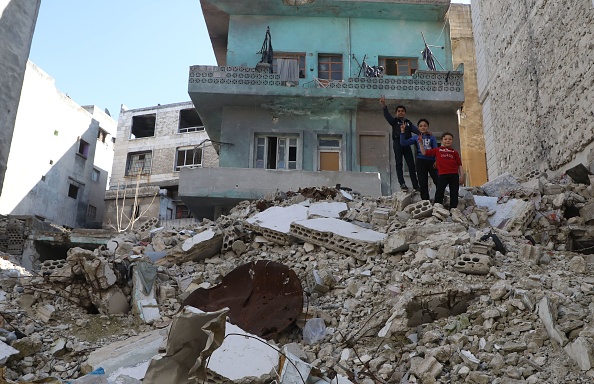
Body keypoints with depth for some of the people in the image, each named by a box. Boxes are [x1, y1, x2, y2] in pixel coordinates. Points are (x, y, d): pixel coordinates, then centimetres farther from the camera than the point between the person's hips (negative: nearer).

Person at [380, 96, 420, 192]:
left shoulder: (409, 123, 19)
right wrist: (384, 106, -25)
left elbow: (415, 129, 3)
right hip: (397, 143, -3)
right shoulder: (394, 121, 11)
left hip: (407, 144, 3)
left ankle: (416, 185, 0)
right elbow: (387, 115, -7)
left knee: (411, 164, 0)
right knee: (399, 163, -7)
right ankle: (402, 183, -10)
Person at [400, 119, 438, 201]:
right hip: (421, 161, 1)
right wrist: (402, 132, -9)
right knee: (423, 184, 3)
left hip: (431, 161, -1)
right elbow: (403, 143, 2)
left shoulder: (432, 137, 11)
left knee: (438, 182, -10)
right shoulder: (416, 137, 11)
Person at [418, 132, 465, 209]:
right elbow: (424, 152, 9)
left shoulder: (454, 152, 12)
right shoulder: (437, 150, 11)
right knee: (439, 193, -3)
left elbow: (459, 164, 9)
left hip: (454, 175, 2)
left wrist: (462, 175, 1)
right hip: (442, 175, -1)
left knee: (454, 194, 4)